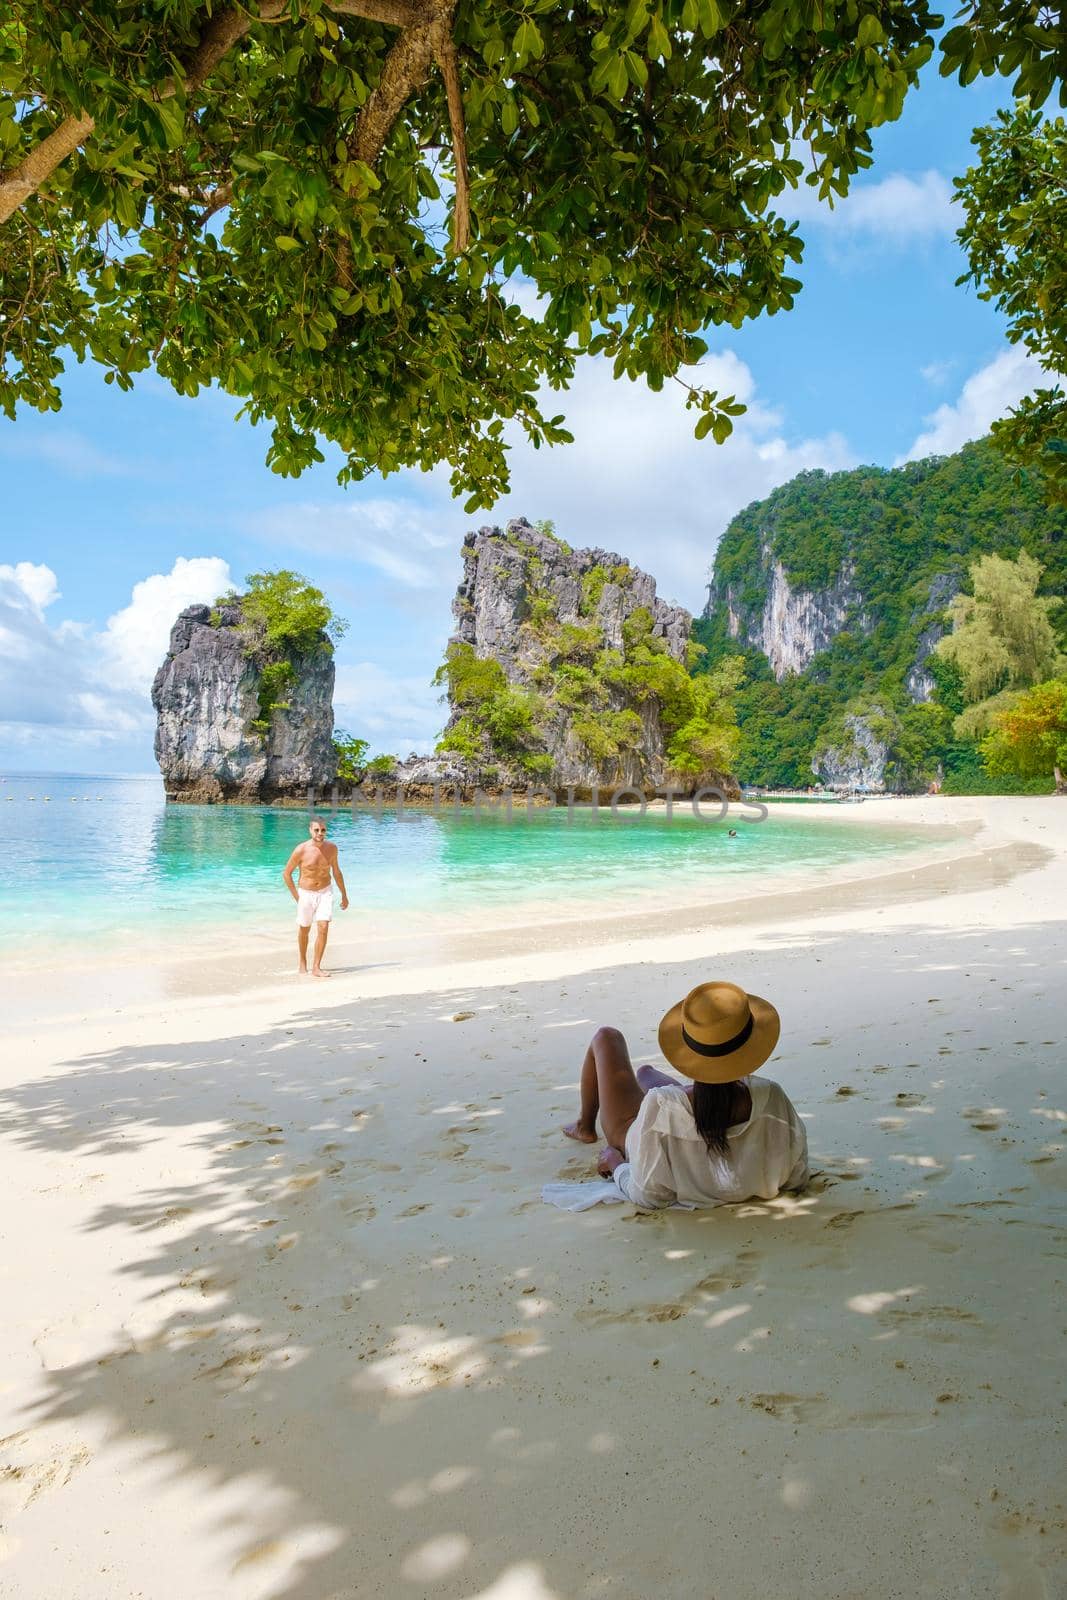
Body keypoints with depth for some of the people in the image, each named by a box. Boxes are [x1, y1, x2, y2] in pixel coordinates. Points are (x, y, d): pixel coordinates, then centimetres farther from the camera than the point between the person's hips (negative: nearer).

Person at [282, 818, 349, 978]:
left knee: (323, 928, -13)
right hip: (306, 894, -1)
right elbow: (286, 873, -7)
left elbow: (336, 872, 9)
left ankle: (316, 968, -6)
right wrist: (296, 897, -9)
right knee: (304, 930, 15)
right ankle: (302, 963, 36)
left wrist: (344, 895, 12)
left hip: (325, 892, 1)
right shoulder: (301, 850, -17)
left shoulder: (331, 848, -6)